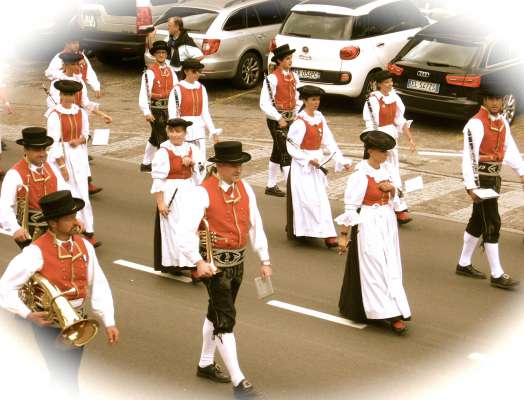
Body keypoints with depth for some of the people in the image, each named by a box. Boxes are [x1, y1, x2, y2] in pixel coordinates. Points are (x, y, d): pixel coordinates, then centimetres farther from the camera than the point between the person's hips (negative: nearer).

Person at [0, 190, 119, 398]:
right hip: (49, 327, -5)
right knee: (65, 382, -4)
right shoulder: (36, 252, -20)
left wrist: (109, 322, -8)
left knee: (68, 377, 20)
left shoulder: (84, 246, -3)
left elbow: (98, 286, -2)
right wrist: (28, 315, -26)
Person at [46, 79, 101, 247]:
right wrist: (62, 166, -16)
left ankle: (88, 232, 3)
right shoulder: (55, 115, -13)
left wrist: (79, 140, -9)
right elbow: (54, 142, -15)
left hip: (79, 156, 4)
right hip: (61, 156, -4)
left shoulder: (81, 112, 2)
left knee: (83, 194, 0)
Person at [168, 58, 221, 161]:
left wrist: (213, 131, 7)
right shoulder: (177, 90, -8)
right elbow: (173, 115, -10)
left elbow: (205, 113, 11)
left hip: (199, 130, 5)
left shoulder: (201, 88, 8)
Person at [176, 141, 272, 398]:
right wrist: (198, 262, -33)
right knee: (225, 320, -7)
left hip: (237, 262, 7)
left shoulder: (244, 188, 2)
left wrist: (264, 260, 7)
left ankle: (206, 364, 41)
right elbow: (184, 231, -23)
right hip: (215, 264, -7)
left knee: (216, 314, 22)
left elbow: (255, 225, 8)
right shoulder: (203, 193, -18)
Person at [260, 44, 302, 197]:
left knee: (277, 152, 16)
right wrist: (279, 118, -19)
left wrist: (296, 115, 5)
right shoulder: (272, 79, -14)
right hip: (277, 120, -7)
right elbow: (264, 103, -16)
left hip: (290, 119, 7)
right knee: (286, 153, -11)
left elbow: (298, 98, 18)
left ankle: (271, 186, 27)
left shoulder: (294, 77, 7)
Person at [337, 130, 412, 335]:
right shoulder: (360, 175, -16)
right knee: (375, 268, -4)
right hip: (368, 226, -8)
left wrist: (391, 188, -7)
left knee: (390, 267, 10)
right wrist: (343, 235, -14)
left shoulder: (385, 170, 5)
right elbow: (350, 207, -15)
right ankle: (391, 314, -3)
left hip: (387, 224, 8)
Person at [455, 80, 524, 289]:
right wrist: (471, 186, -26)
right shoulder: (475, 124, -17)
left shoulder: (502, 122, 9)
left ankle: (464, 264, 30)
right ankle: (497, 274, 0)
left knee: (478, 222, 17)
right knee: (492, 224, -6)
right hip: (481, 178, -9)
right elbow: (469, 156, -22)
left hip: (495, 177, 9)